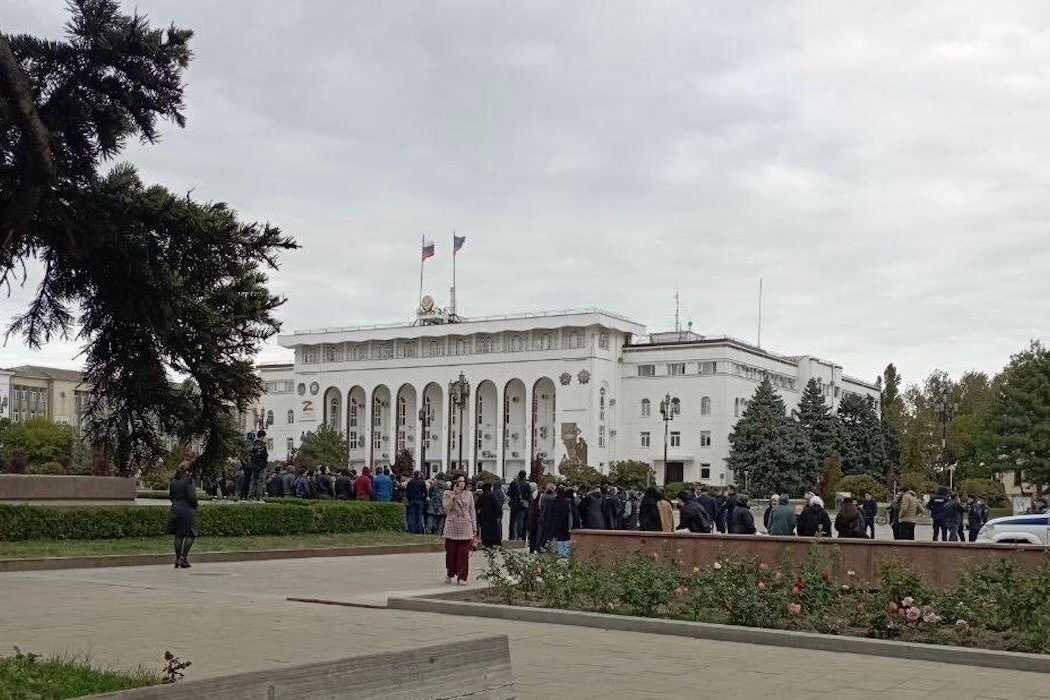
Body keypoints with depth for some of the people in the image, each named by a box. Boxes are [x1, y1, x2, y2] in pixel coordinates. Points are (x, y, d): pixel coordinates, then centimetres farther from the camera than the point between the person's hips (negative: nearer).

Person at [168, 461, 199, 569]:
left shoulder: (173, 481, 8)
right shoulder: (189, 480, -11)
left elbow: (170, 495, 13)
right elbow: (192, 496, -15)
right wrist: (195, 506, 1)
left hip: (175, 510, 6)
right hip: (187, 510, -6)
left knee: (178, 536, 12)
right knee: (190, 535, 1)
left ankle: (178, 559, 14)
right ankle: (183, 557, -9)